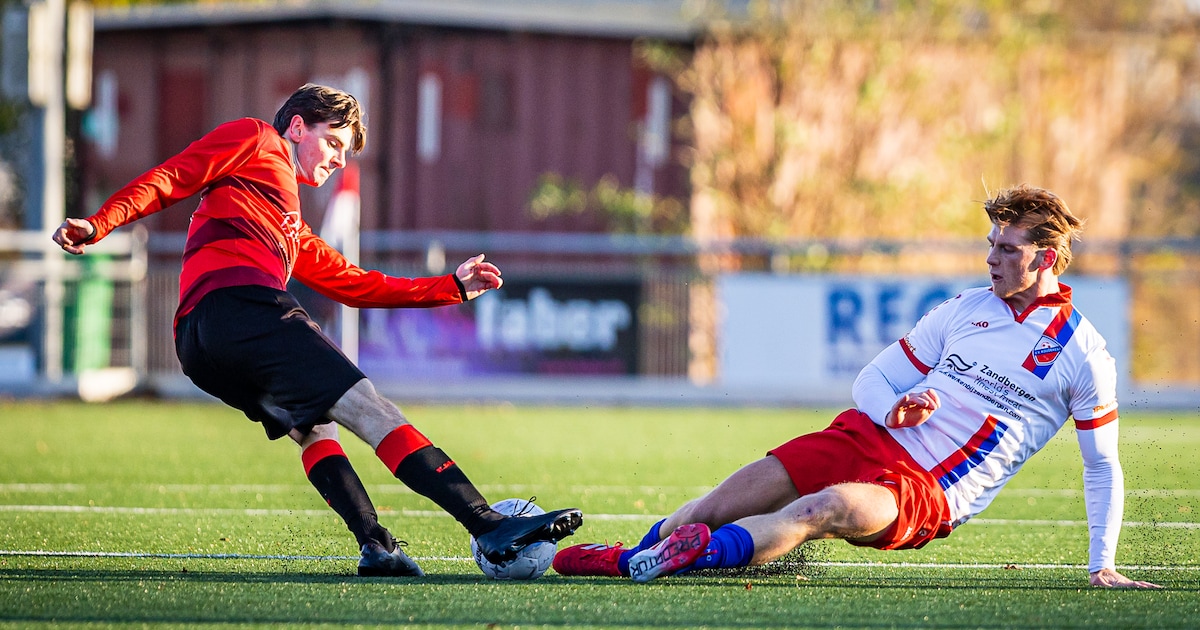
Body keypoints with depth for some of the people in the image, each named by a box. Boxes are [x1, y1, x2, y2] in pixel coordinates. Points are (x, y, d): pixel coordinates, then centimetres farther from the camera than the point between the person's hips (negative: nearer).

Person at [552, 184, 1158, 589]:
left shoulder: (1084, 355, 1)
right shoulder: (964, 309, 12)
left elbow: (1102, 467, 8)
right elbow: (872, 380, 14)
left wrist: (1102, 567, 0)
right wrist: (895, 410, -10)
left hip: (927, 496, -6)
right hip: (870, 439, 6)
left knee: (824, 509, -36)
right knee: (716, 508, -16)